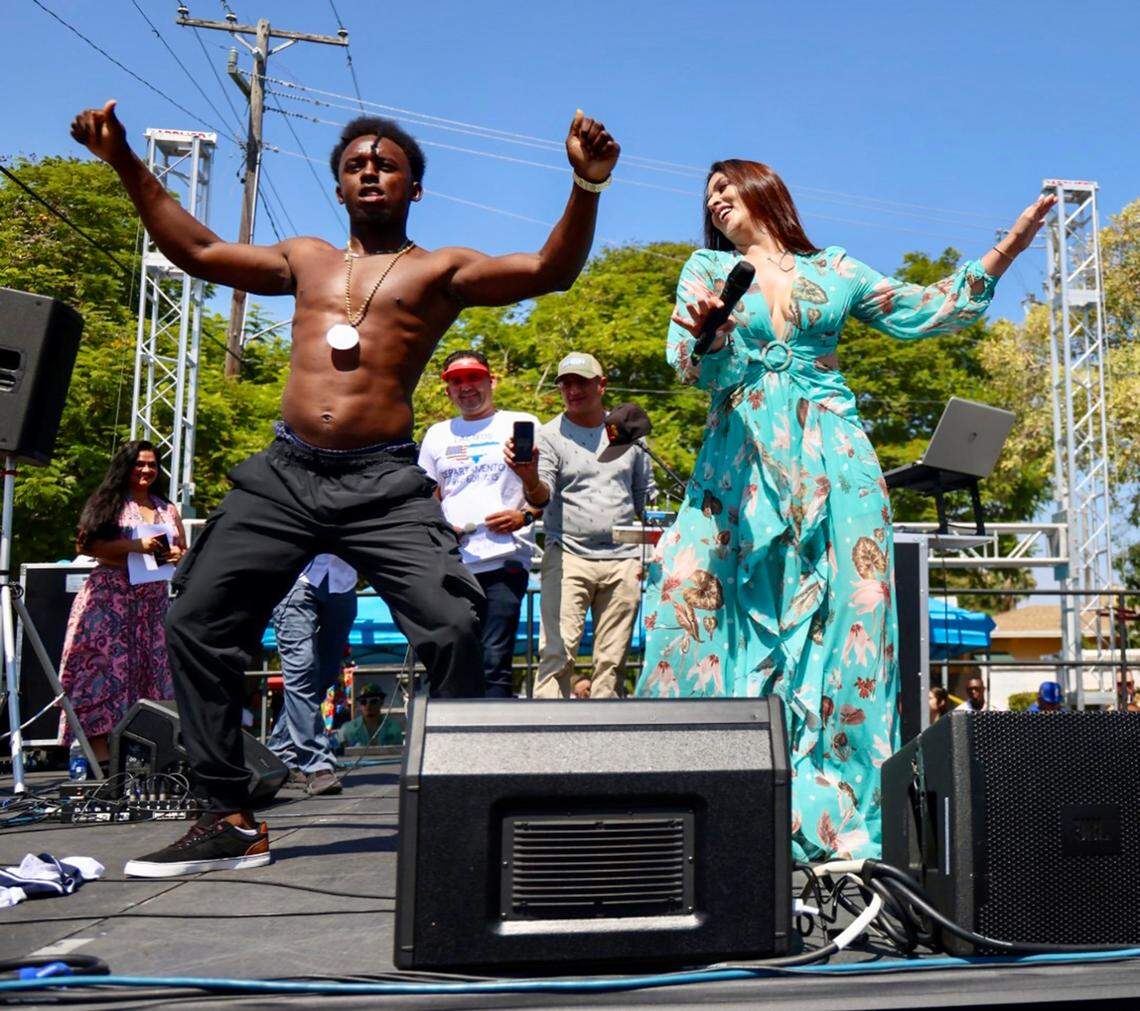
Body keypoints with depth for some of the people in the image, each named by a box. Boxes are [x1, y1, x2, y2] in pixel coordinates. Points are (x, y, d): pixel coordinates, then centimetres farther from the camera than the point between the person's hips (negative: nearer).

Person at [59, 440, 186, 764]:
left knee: (153, 667, 1)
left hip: (154, 599, 5)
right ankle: (99, 745, -10)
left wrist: (176, 555, -1)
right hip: (111, 594, -5)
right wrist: (135, 546, -15)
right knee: (106, 661, -10)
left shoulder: (168, 509, 17)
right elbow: (86, 544, -8)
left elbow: (183, 550, 23)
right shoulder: (109, 503, 3)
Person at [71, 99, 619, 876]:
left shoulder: (441, 270, 7)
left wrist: (587, 185, -20)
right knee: (196, 625, 3)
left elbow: (550, 271, -5)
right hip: (284, 474, 5)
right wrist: (128, 165, 20)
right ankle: (231, 821, 12)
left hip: (384, 482, -4)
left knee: (450, 627, -19)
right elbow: (196, 251, 24)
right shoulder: (306, 260, 20)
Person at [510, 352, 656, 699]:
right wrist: (531, 482, -36)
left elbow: (646, 495, 22)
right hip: (568, 556, -3)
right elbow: (543, 496, -12)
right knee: (557, 653, -12)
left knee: (612, 659, 3)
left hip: (623, 559, 3)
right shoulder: (549, 436, 3)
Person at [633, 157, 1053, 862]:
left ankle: (834, 804, 0)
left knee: (850, 606, -7)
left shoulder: (834, 270, 16)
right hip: (740, 460, 0)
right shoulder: (709, 268, 15)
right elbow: (688, 366, 3)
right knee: (689, 592, -15)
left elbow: (925, 311, 18)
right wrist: (703, 330, -20)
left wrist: (1006, 249, 16)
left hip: (832, 459, 1)